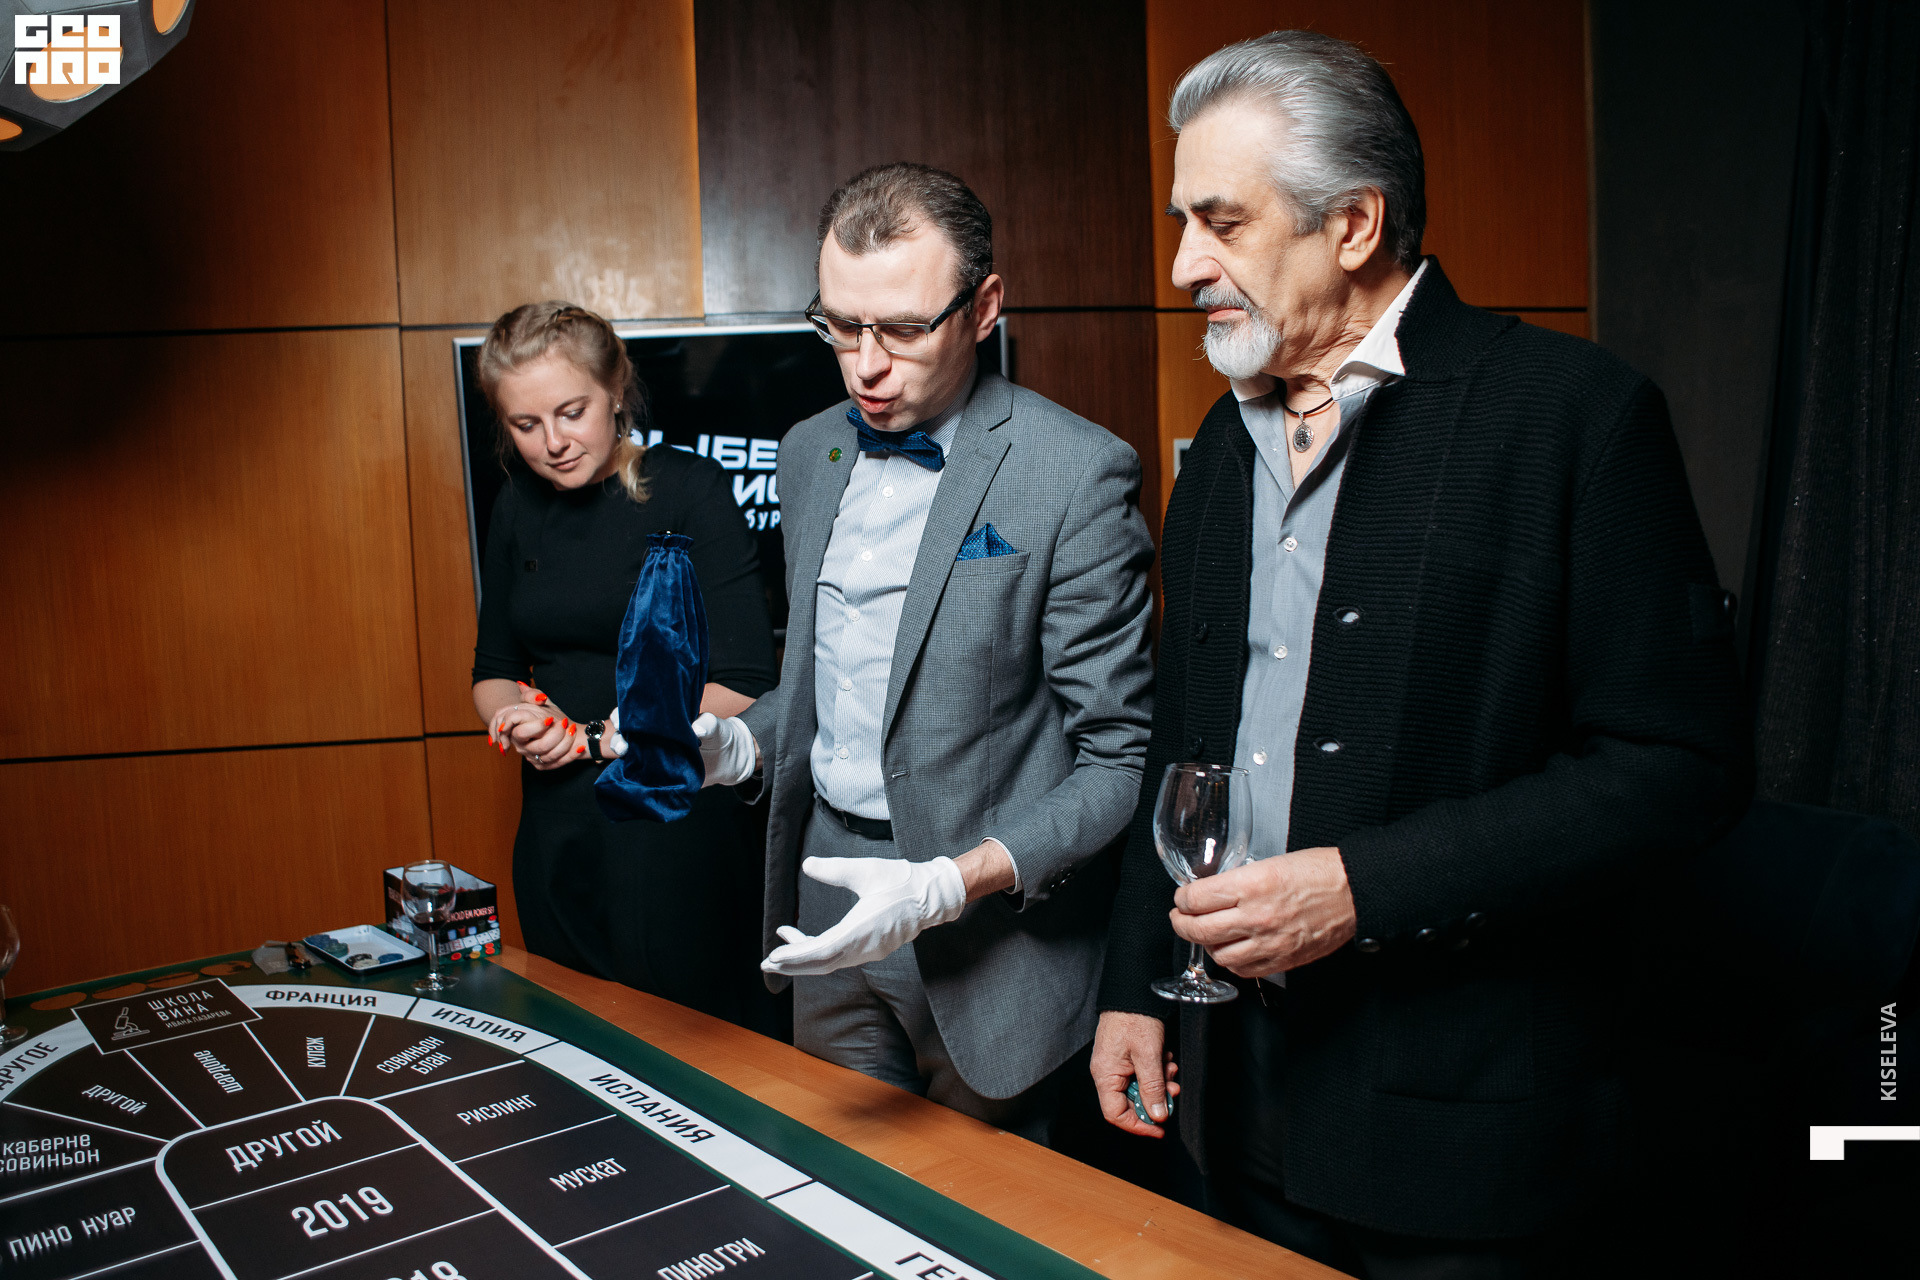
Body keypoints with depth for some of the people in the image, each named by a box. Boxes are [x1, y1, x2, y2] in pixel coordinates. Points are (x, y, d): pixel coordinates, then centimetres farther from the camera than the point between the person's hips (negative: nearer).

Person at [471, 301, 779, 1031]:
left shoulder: (689, 490, -9)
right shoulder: (519, 507, 9)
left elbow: (743, 685, -14)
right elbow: (493, 670, 16)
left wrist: (598, 738, -15)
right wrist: (515, 717, -7)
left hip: (676, 837, -5)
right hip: (555, 835, 6)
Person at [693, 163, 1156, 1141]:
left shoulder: (1077, 475, -16)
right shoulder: (810, 454, 6)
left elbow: (1117, 761, -15)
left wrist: (955, 882, -25)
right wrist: (740, 744, -2)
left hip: (990, 920, -5)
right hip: (827, 886, 6)